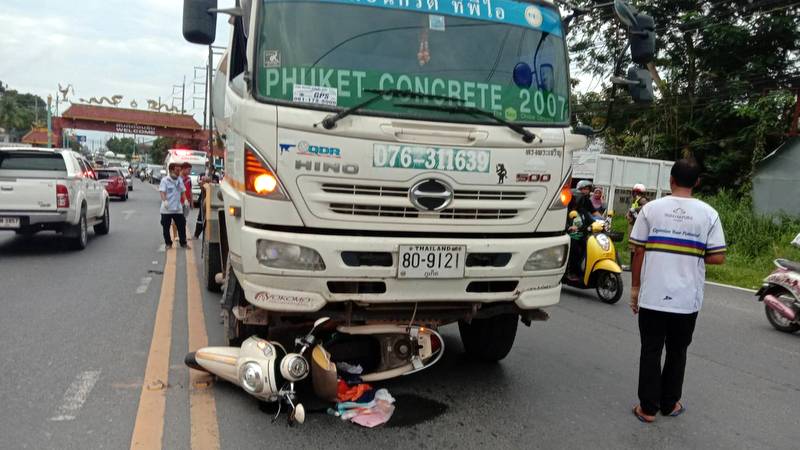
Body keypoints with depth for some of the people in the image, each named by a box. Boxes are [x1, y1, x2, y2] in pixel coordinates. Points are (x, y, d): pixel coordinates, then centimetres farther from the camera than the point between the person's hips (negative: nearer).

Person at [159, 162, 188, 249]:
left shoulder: (180, 180, 9)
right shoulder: (165, 180, -8)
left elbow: (182, 191, 18)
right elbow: (162, 192, -17)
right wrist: (165, 201, -33)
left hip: (178, 208, 4)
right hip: (166, 209, -4)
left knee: (181, 226, 2)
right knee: (166, 227, 5)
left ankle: (183, 243, 13)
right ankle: (168, 243, 18)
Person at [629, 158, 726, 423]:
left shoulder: (651, 209, -3)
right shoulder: (708, 214, -3)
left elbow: (638, 252, -2)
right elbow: (718, 257, -5)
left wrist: (635, 287, 7)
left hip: (652, 295, -1)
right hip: (687, 299, 1)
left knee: (651, 351, 8)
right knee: (677, 352, 16)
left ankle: (648, 408, 13)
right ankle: (669, 404, 27)